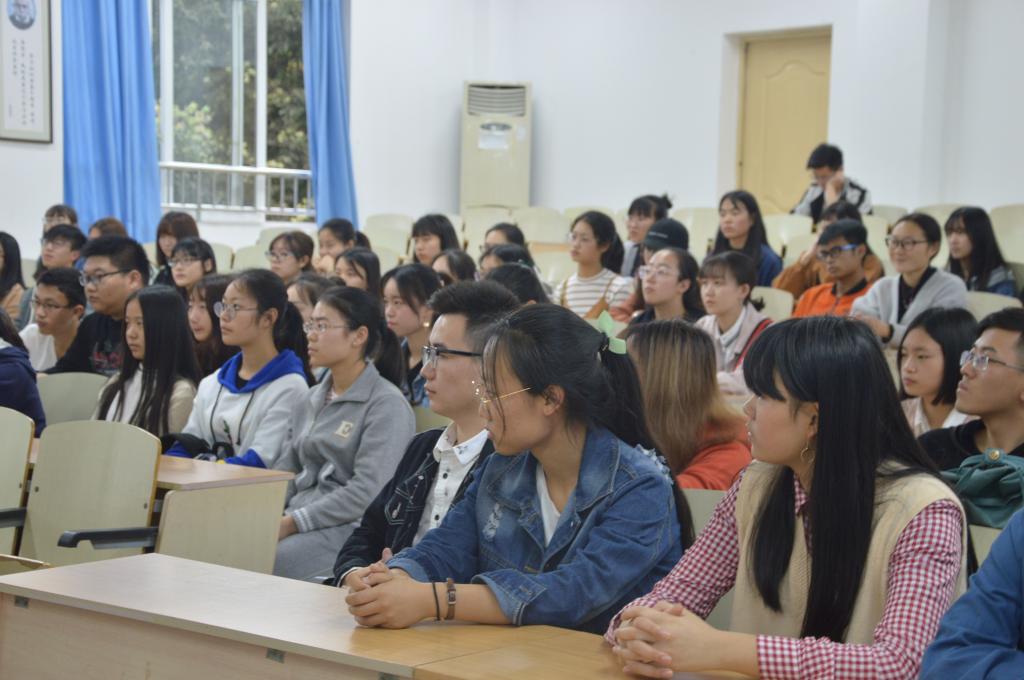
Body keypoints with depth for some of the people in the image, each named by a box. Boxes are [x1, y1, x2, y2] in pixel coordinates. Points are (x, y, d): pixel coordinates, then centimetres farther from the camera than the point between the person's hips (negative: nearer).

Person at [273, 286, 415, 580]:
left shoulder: (387, 405, -8)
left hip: (349, 528, -7)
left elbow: (368, 492, -17)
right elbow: (287, 468, 17)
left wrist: (292, 523, -18)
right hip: (296, 518, 7)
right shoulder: (312, 400, 18)